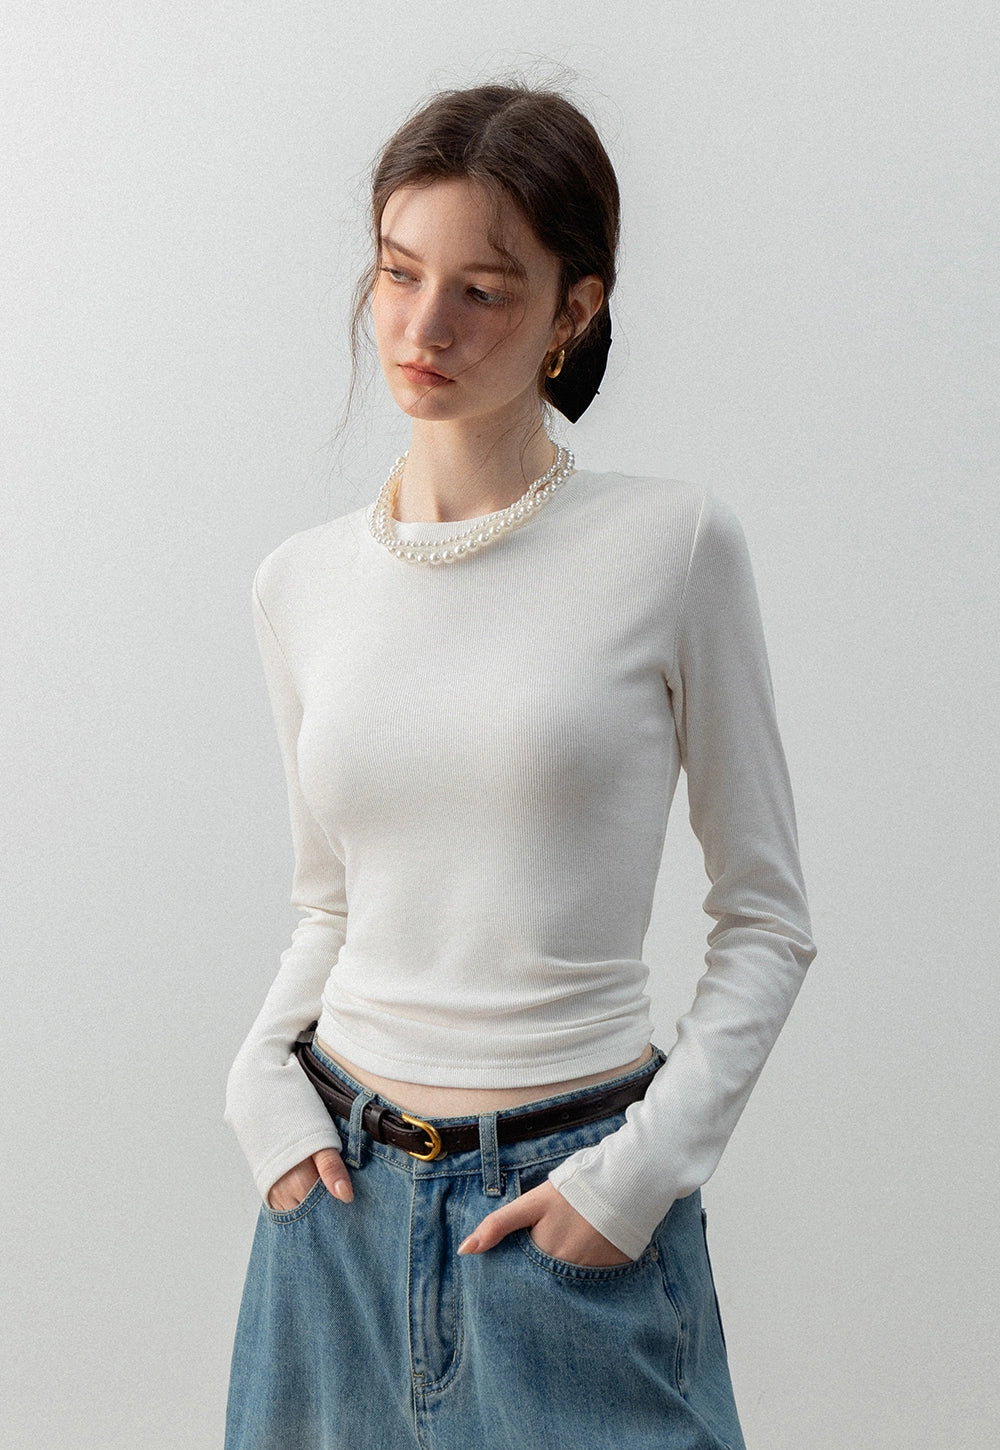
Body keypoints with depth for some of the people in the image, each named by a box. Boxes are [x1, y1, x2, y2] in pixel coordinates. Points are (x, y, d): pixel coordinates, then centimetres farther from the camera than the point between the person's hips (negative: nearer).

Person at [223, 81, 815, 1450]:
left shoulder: (671, 546, -9)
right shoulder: (302, 582, 3)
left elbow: (766, 918, -5)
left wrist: (643, 1165, -12)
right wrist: (264, 1083, -2)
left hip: (574, 1204, -3)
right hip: (337, 1188, 4)